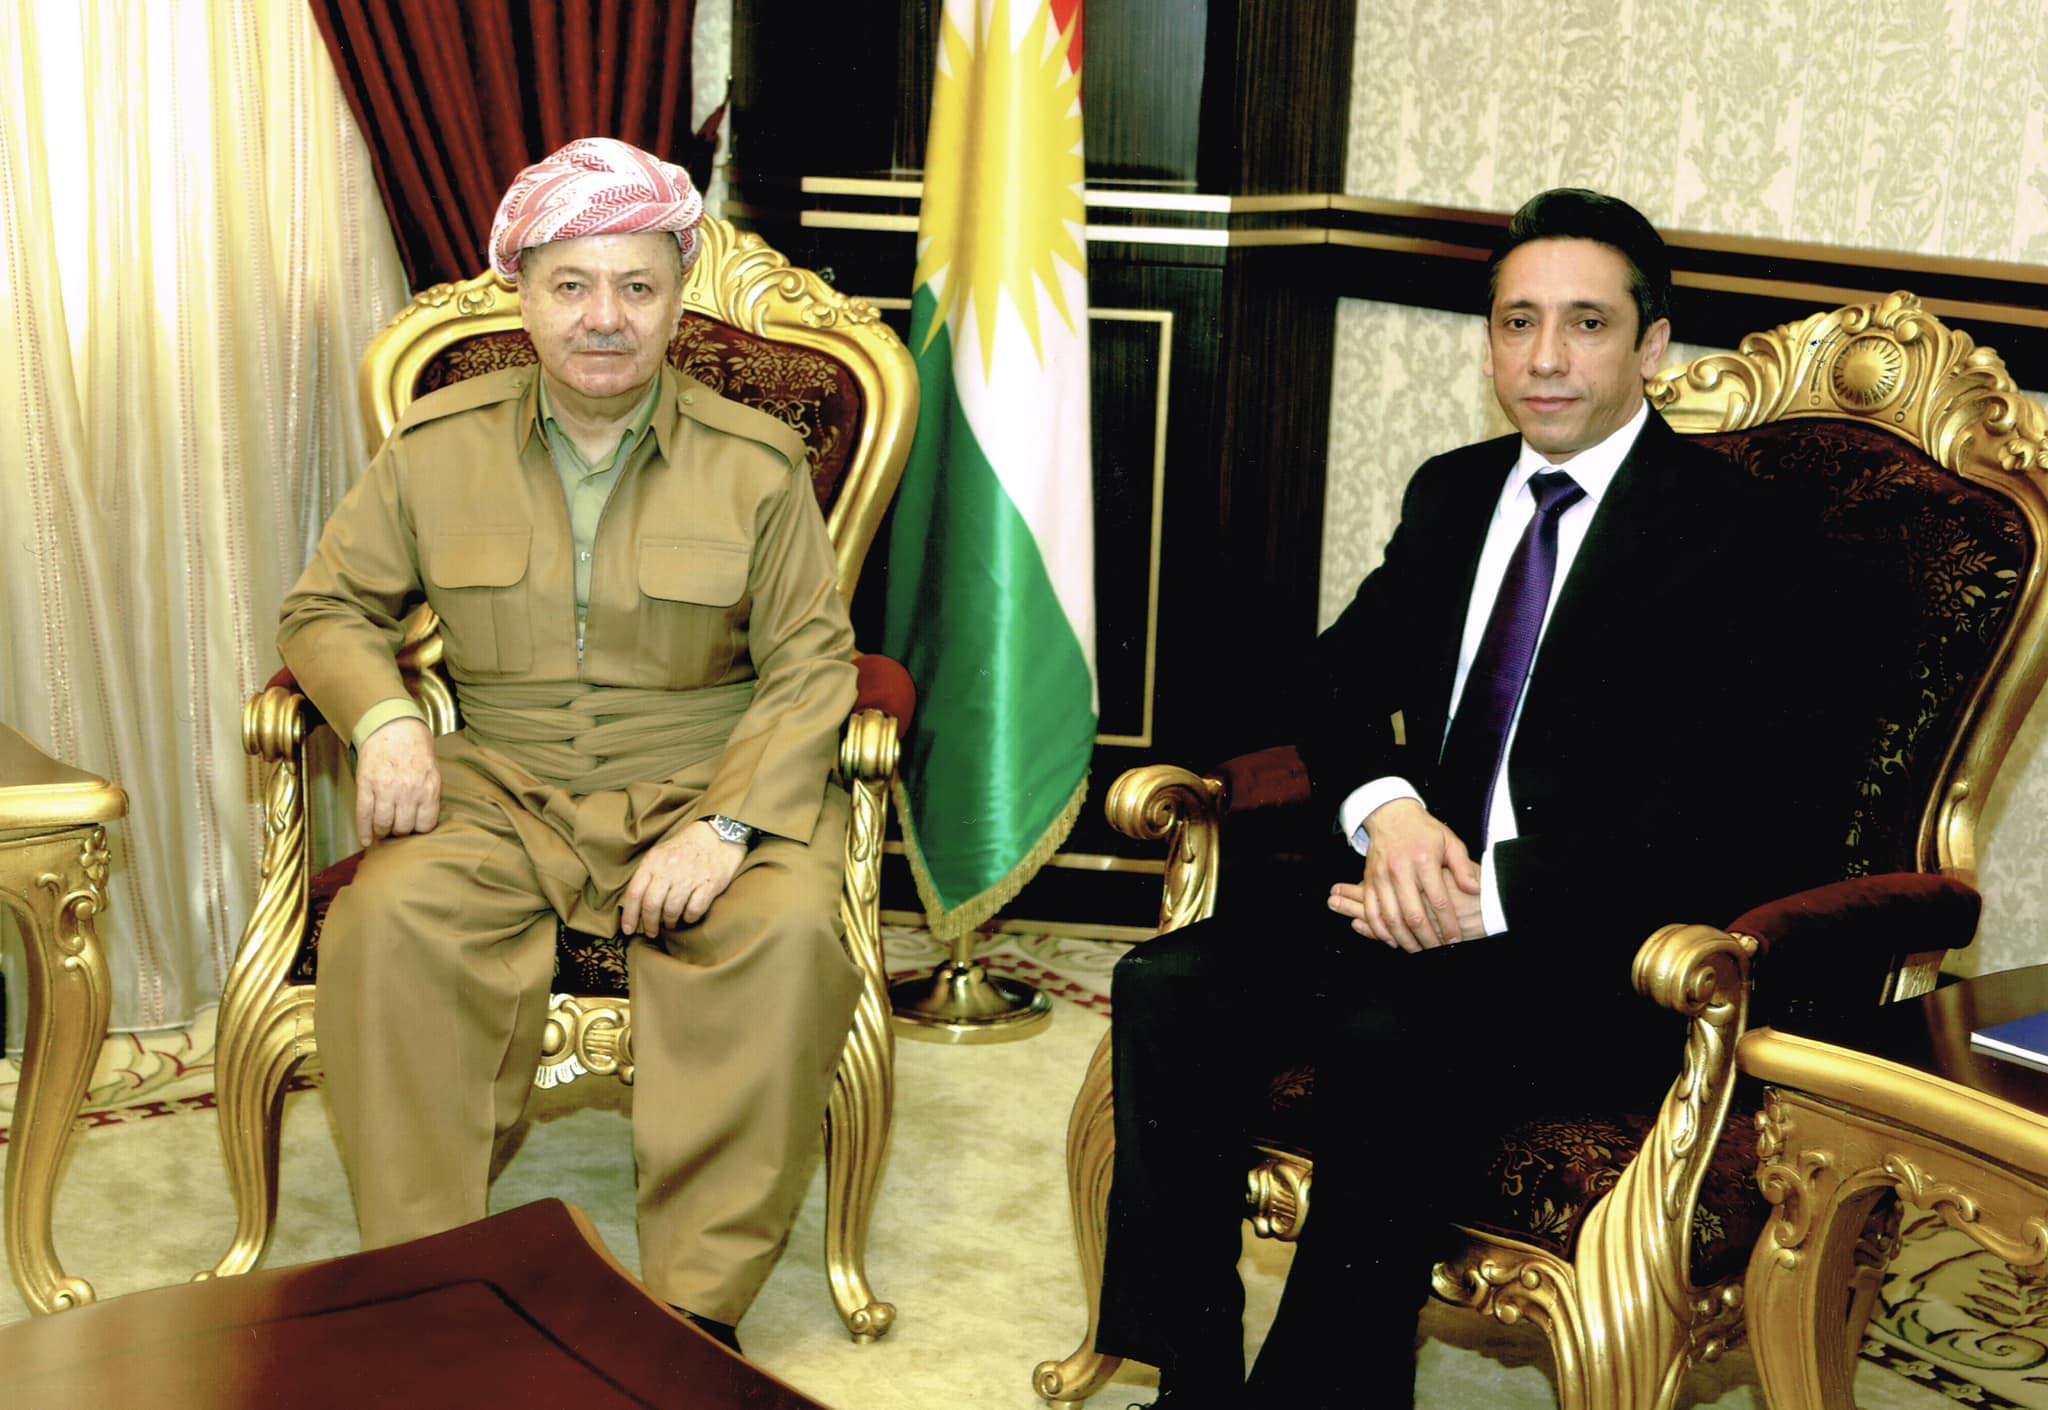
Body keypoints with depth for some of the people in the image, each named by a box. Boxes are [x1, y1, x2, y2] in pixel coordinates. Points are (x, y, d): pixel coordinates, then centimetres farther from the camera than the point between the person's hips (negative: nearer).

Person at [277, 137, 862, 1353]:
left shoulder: (756, 462, 1)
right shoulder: (437, 447, 6)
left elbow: (811, 665, -2)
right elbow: (331, 609, 14)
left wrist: (726, 822, -18)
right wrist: (384, 717, -9)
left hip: (703, 786, -1)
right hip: (501, 790, 1)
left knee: (787, 934, -32)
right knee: (391, 919, -30)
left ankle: (700, 1302, -25)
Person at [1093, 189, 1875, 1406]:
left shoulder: (1751, 534, -5)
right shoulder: (1453, 494, 17)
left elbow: (1773, 818, -15)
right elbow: (1342, 678, 14)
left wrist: (1494, 895, -22)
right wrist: (1388, 809, -12)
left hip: (1611, 946, -6)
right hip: (1424, 882, 6)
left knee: (1392, 1039, -35)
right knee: (1171, 984, -19)